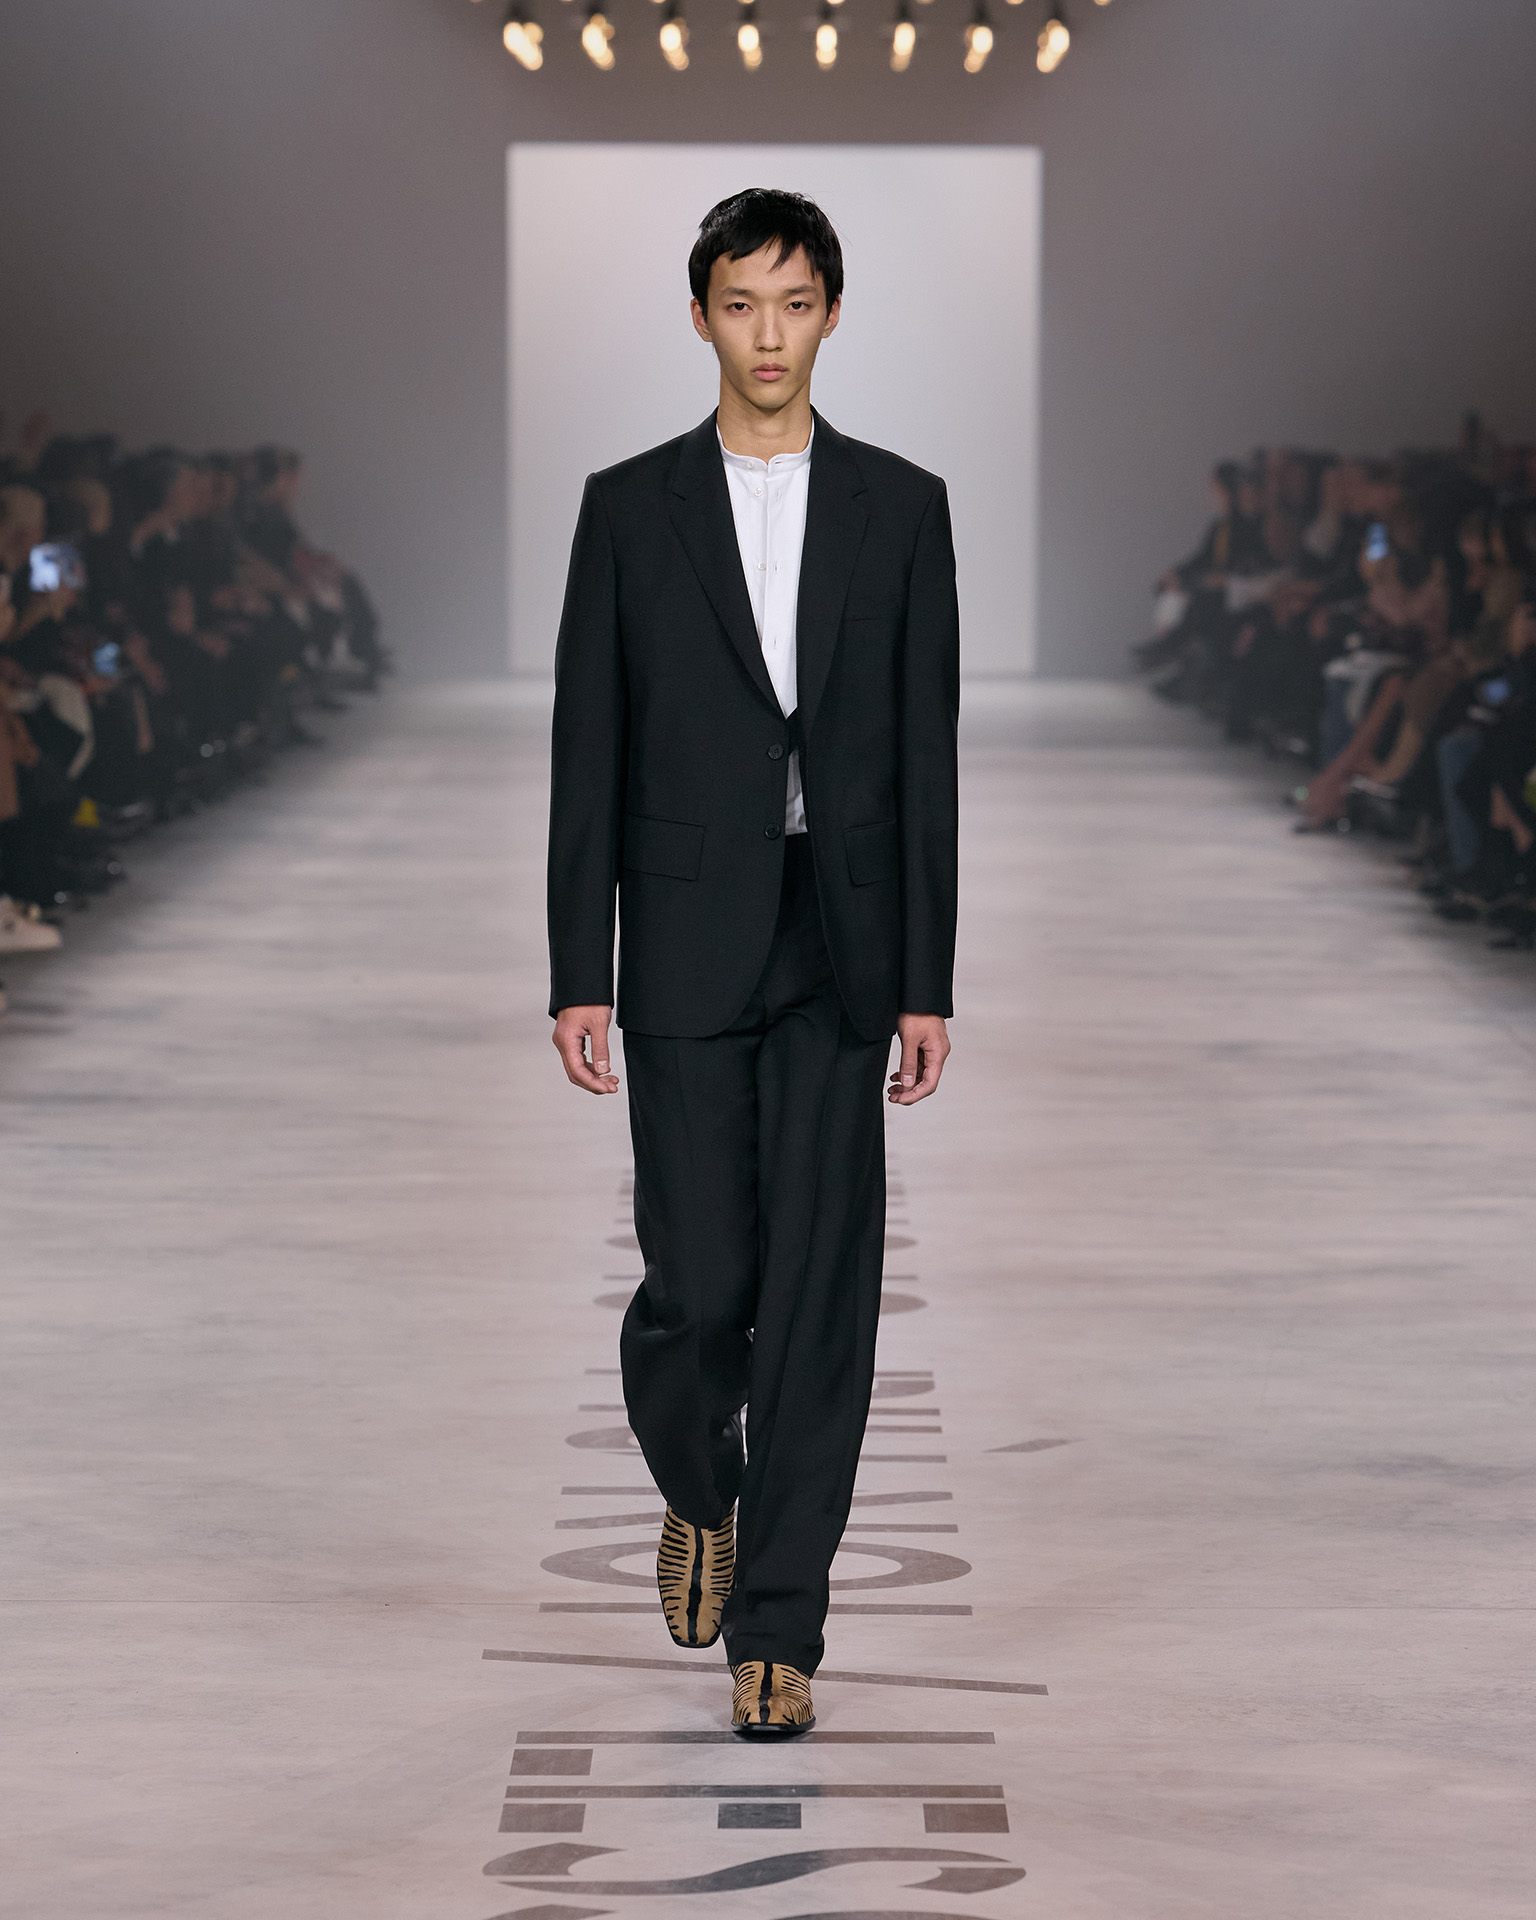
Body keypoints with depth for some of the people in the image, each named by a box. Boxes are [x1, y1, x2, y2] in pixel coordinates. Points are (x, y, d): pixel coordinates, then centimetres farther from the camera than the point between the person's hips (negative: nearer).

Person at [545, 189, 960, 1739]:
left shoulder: (901, 508, 6)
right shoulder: (630, 507, 5)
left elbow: (925, 755, 5)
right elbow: (588, 756, 3)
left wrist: (926, 983, 0)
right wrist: (578, 974, -2)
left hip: (841, 954, 1)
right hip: (686, 952, -1)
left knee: (817, 1291, -1)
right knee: (699, 1279, -2)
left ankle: (775, 1625, 6)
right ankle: (698, 1492, 30)